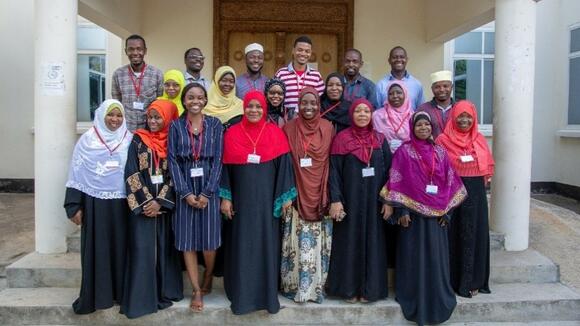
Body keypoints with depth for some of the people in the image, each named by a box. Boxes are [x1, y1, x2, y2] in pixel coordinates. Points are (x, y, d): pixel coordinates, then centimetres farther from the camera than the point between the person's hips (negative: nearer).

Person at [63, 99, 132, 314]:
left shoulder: (129, 140, 5)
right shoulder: (88, 140, 1)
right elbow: (77, 173, 0)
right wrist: (75, 206, -4)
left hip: (121, 203, 1)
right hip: (95, 203, -1)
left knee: (120, 246, 7)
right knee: (96, 248, 4)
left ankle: (120, 292, 19)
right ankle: (96, 295, 15)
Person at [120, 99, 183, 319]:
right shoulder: (138, 141, 3)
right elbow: (131, 173, -4)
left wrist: (160, 201, -11)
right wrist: (144, 202, -11)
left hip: (165, 205, 1)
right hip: (142, 204, -1)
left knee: (164, 248, 6)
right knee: (142, 249, -3)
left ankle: (164, 292, 18)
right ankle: (140, 297, 5)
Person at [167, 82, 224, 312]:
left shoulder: (215, 124, 3)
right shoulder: (176, 126, 4)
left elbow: (218, 160, -2)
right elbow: (173, 160, -1)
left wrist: (207, 192, -10)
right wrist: (186, 193, -10)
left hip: (209, 187, -1)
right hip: (185, 188, 1)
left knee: (209, 239, 0)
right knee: (187, 240, 2)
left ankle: (208, 280, 28)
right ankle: (197, 290, 13)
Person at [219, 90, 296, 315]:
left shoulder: (276, 133, 1)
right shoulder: (232, 134, 2)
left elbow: (284, 165, -1)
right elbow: (226, 167, 2)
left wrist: (287, 196, -5)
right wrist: (225, 197, -3)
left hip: (267, 199, 0)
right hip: (241, 199, 0)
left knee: (267, 244, 6)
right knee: (242, 245, 6)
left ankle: (268, 294, 19)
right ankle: (242, 294, 18)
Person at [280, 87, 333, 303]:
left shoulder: (327, 128, 4)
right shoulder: (289, 128, 2)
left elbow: (331, 163, 4)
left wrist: (330, 195, -1)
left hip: (319, 196, 1)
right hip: (297, 196, -1)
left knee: (318, 243, 5)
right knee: (297, 243, 2)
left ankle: (316, 286, 18)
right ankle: (292, 285, 16)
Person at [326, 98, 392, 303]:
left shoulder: (380, 139, 7)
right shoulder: (342, 139, -2)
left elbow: (388, 170, 6)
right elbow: (334, 171, -6)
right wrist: (335, 200, -14)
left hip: (373, 201, 3)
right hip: (350, 200, -2)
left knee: (372, 242, 7)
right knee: (350, 242, 4)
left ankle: (369, 288, 19)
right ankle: (349, 288, 17)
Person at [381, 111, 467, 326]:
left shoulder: (439, 152, 8)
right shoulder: (404, 151, -3)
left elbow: (449, 182, 10)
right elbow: (397, 183, -7)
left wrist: (446, 210, 3)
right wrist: (402, 211, -12)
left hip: (436, 213, 3)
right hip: (413, 212, -3)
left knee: (437, 257, 8)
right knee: (414, 257, 3)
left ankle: (438, 300, 22)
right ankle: (415, 301, 17)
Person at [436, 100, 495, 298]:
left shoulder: (479, 140, 9)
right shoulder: (443, 140, -3)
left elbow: (489, 166, 14)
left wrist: (481, 183, 3)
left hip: (476, 193, 4)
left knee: (475, 235, 6)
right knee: (453, 235, 1)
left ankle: (472, 281, 18)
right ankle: (454, 280, 12)